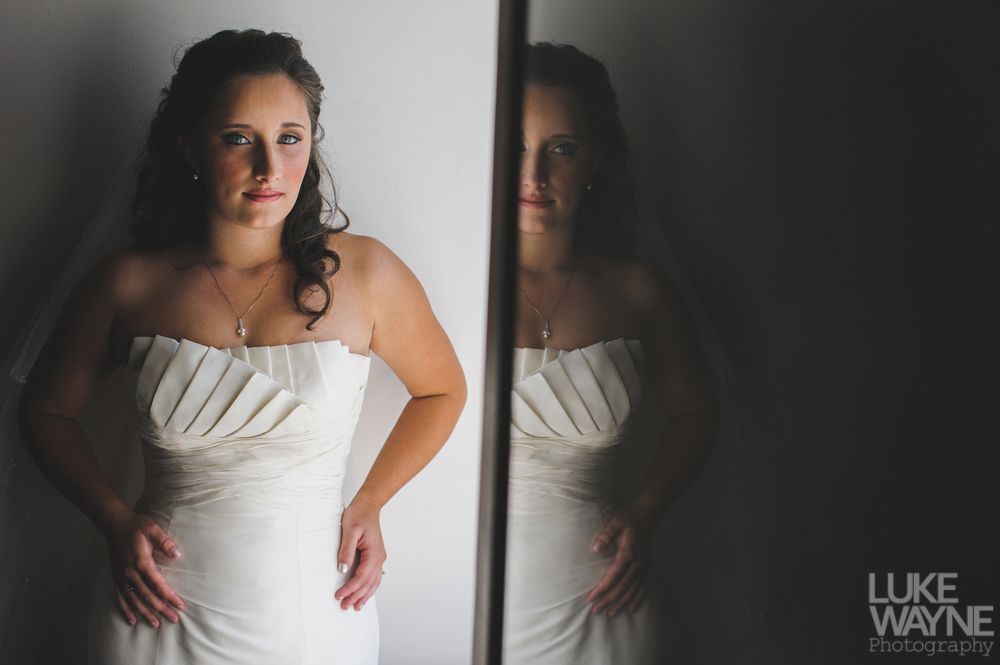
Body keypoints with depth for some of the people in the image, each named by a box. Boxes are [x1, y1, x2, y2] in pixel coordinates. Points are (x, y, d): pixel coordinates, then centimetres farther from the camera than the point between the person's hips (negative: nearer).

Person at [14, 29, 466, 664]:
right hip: (163, 610, 0)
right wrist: (116, 521, -3)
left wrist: (370, 503, 1)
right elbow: (46, 410, 10)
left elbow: (441, 390, 10)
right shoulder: (130, 284, -5)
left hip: (312, 613, 0)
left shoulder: (362, 272, -6)